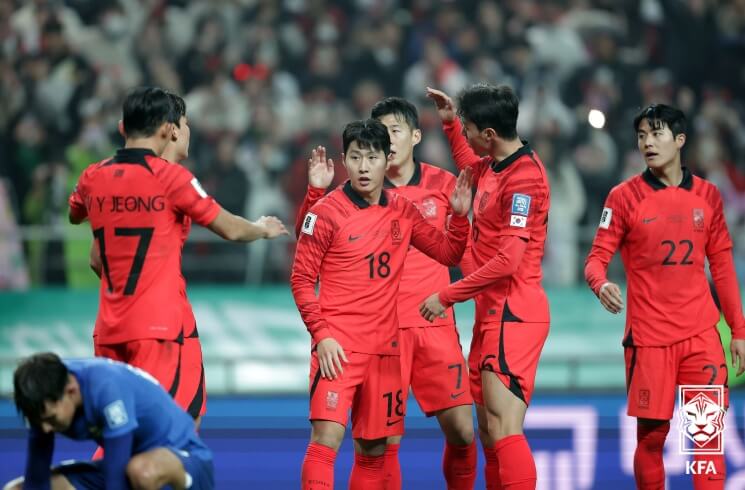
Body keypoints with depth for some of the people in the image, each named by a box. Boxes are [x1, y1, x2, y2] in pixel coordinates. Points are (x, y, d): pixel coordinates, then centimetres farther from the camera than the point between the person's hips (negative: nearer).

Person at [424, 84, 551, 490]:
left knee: (503, 429, -17)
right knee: (488, 431, 11)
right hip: (492, 314, 10)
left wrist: (446, 297, -16)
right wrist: (448, 122, 28)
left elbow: (507, 261, -22)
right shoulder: (491, 167, 11)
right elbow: (469, 166, 40)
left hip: (513, 317, -10)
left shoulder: (524, 176, -17)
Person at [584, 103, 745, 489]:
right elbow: (598, 256, -4)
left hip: (701, 334, 2)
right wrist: (601, 284, -27)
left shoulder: (707, 195, 8)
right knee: (651, 433, 0)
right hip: (648, 337, -2)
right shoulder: (625, 196, -1)